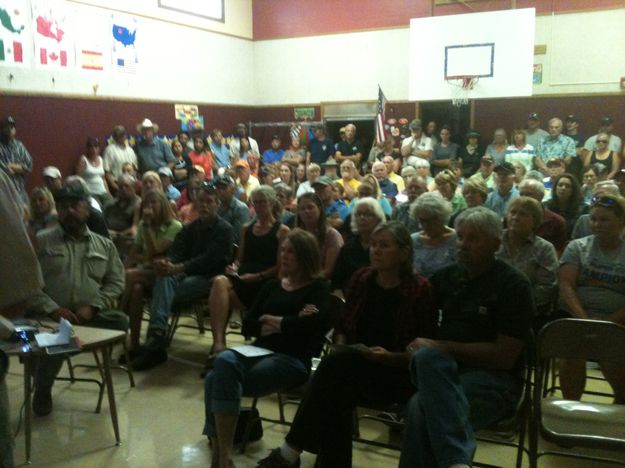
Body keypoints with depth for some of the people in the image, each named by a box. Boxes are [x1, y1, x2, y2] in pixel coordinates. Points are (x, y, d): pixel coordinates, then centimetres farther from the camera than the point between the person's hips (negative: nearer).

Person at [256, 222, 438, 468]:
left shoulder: (419, 288, -8)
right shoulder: (362, 278, 6)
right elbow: (343, 325, 14)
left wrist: (389, 357, -21)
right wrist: (341, 347, -6)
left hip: (396, 374, -4)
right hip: (353, 369, 4)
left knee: (334, 366, -31)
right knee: (337, 395, -33)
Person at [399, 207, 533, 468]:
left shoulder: (513, 285, -3)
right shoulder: (447, 276, 14)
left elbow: (505, 357, -10)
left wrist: (441, 347, -13)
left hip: (494, 379, -5)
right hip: (445, 371, 5)